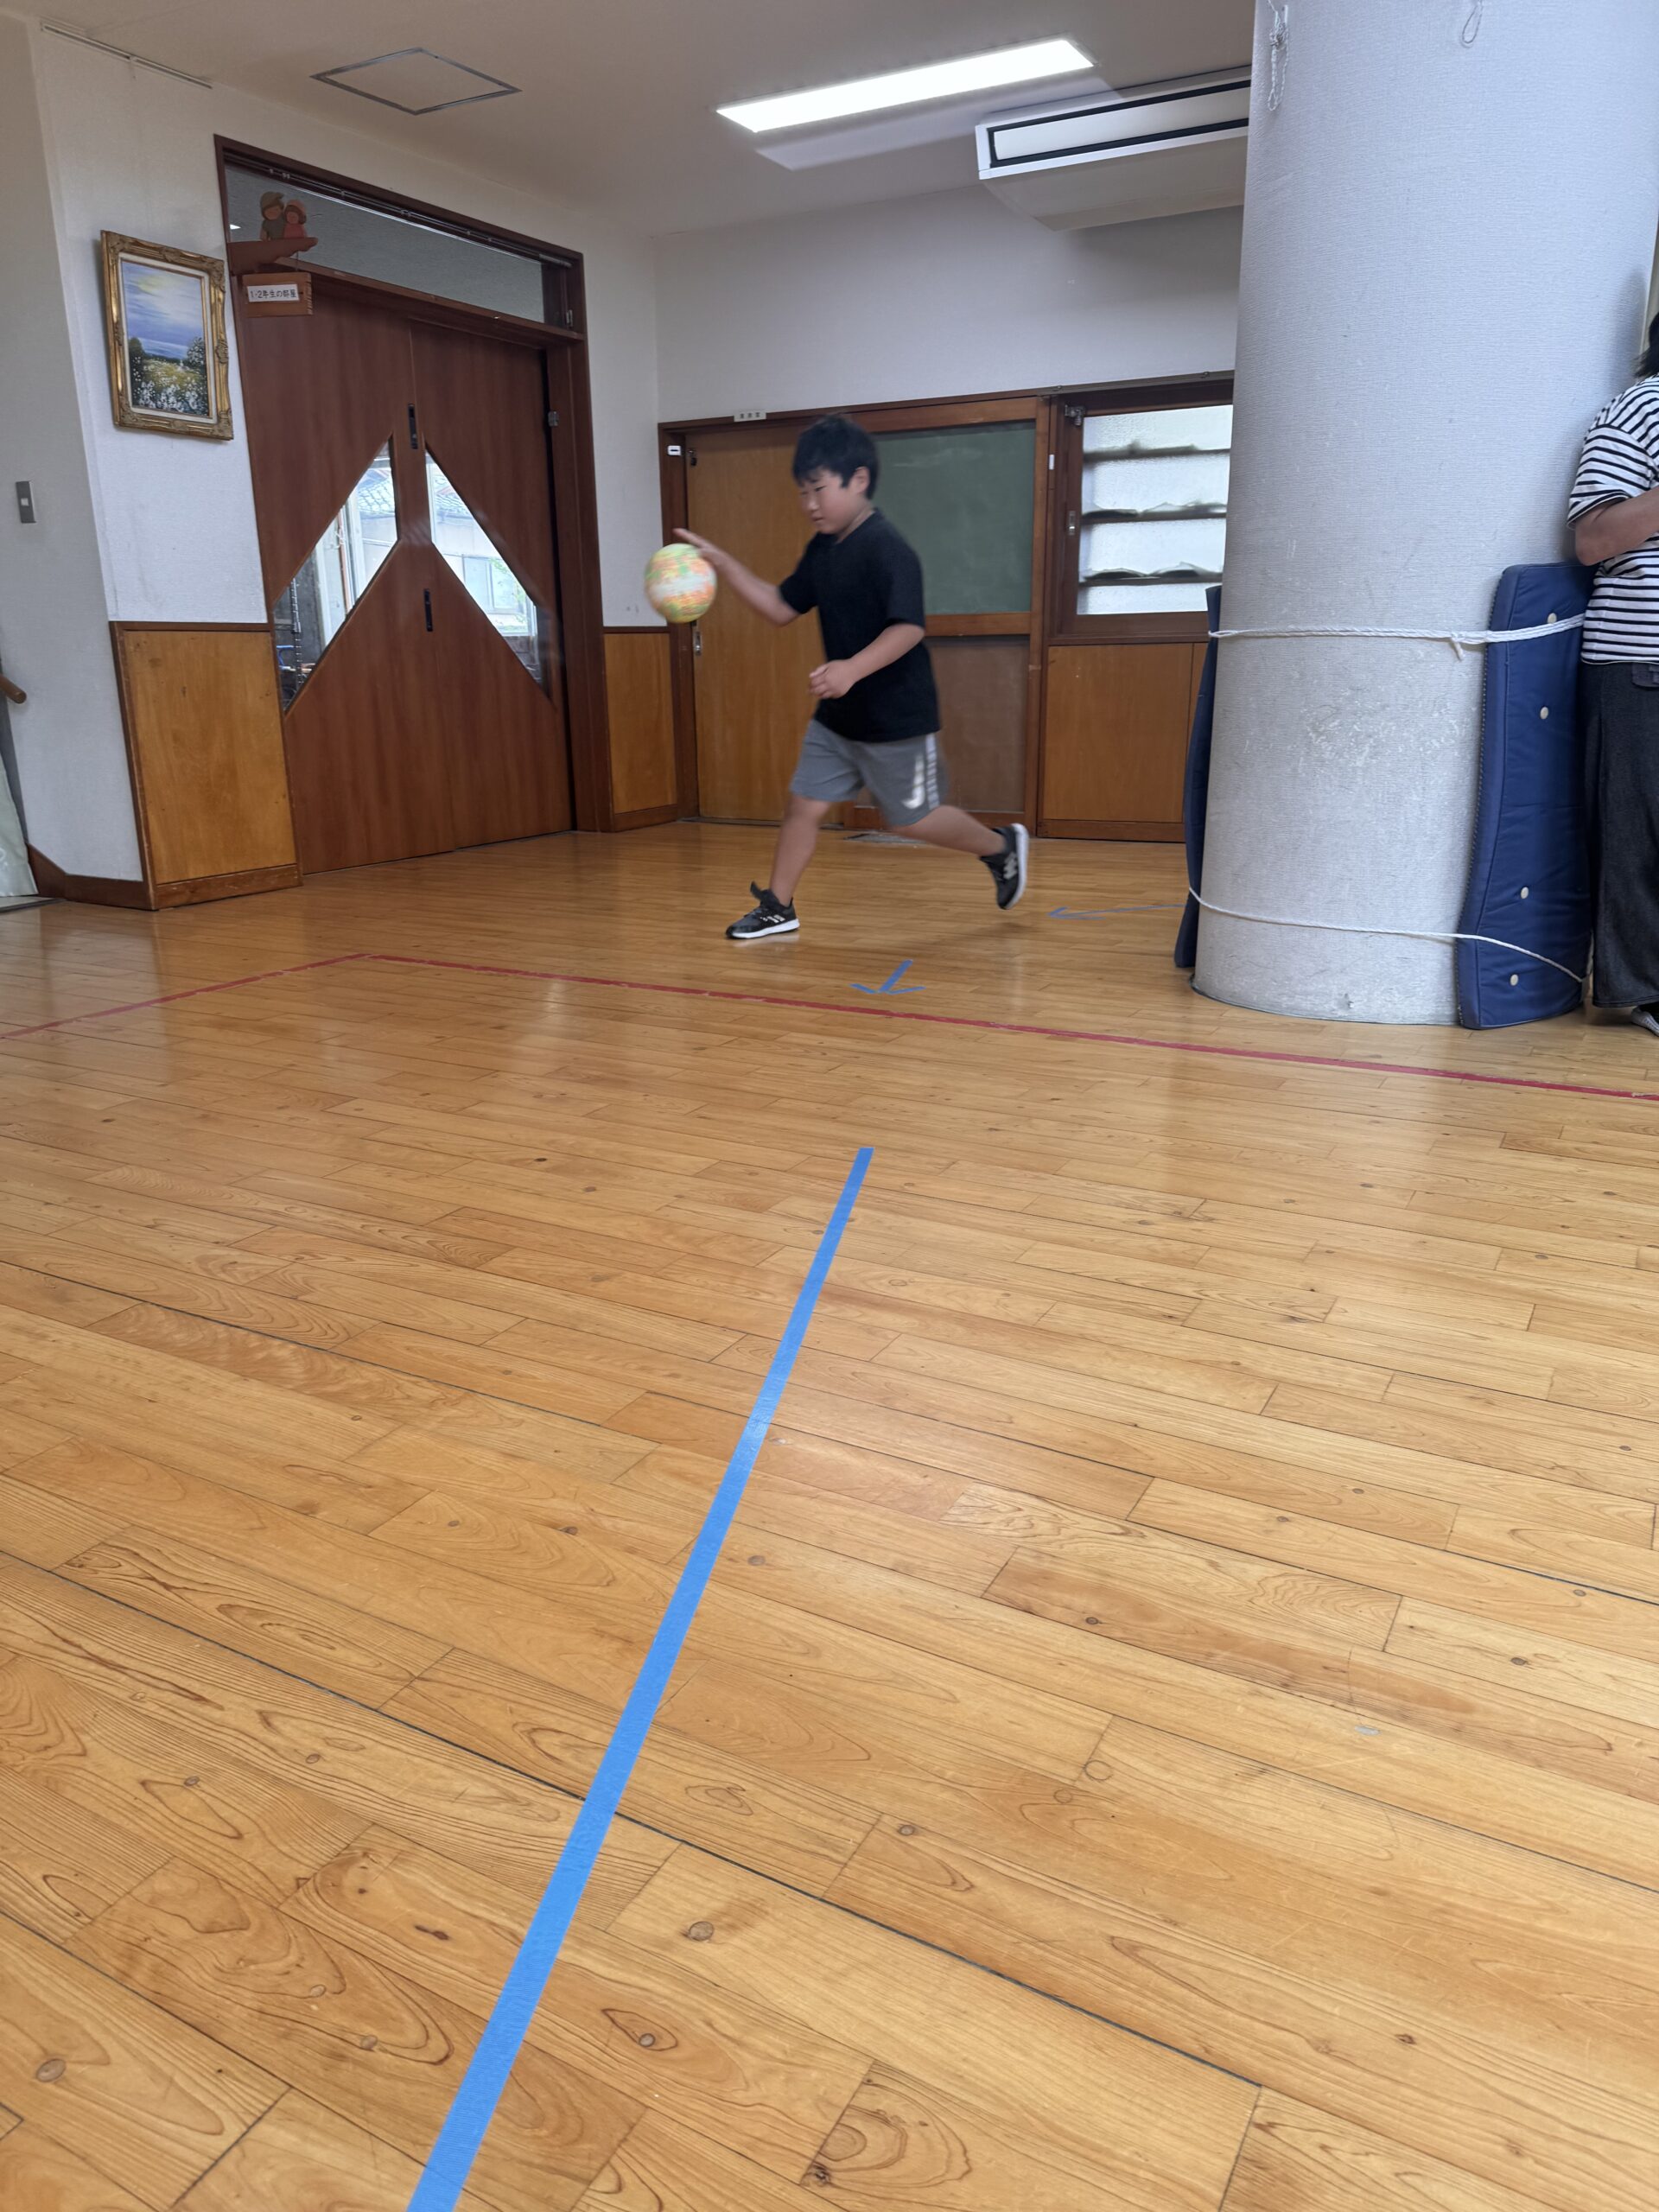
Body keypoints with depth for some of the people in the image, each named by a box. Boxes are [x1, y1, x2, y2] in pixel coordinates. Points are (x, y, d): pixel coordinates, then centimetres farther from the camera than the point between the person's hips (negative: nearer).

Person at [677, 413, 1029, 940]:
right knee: (804, 803, 5)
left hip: (896, 719, -8)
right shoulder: (822, 550, 7)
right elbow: (782, 606, 14)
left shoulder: (886, 548, -20)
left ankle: (1003, 847, 28)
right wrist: (726, 567, 2)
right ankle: (777, 908, 16)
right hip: (837, 716, 8)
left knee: (913, 820, 5)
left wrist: (854, 668, -42)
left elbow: (910, 627, -29)